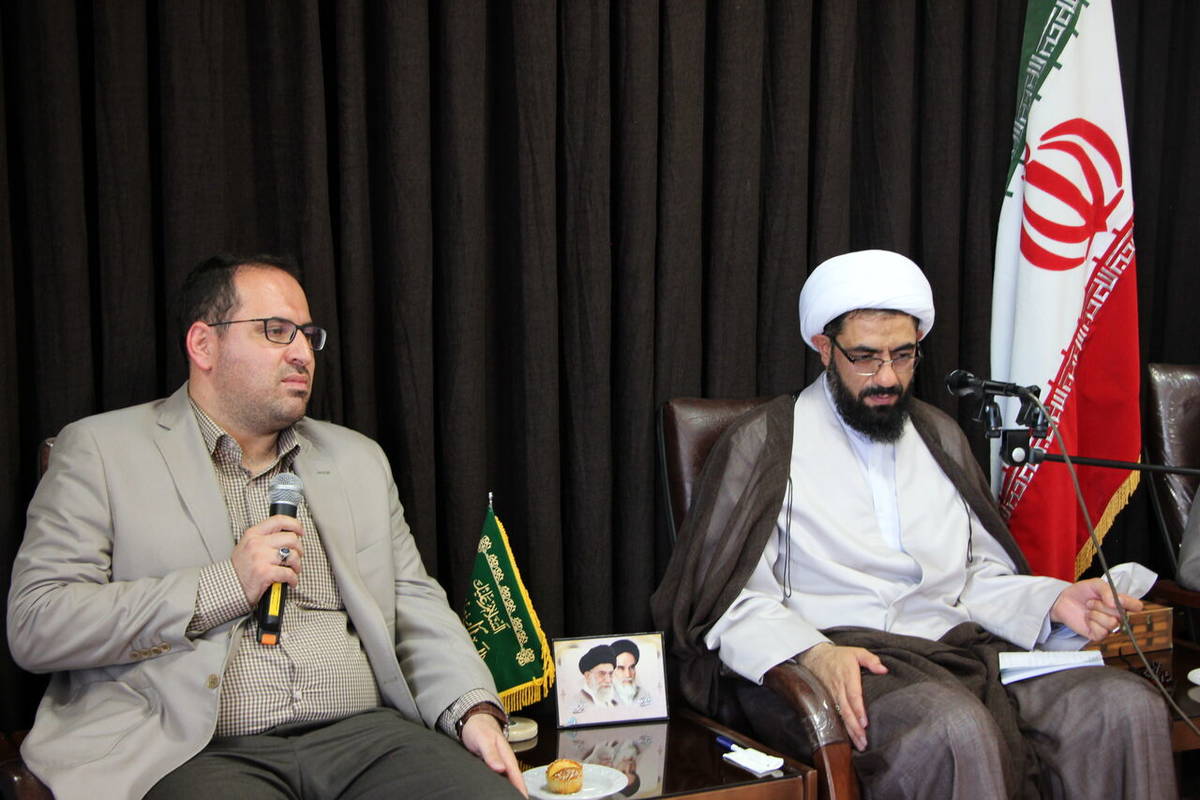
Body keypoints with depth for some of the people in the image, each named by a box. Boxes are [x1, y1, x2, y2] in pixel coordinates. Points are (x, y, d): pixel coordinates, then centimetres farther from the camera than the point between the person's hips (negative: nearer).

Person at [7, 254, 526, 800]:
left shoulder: (357, 458, 21)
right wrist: (225, 586, -9)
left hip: (367, 735, 5)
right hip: (200, 752, -4)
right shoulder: (100, 449, 6)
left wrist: (475, 710, -1)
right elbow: (34, 625, -2)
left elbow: (418, 610, 18)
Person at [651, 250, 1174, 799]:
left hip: (957, 650, 6)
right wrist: (813, 653, -23)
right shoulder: (766, 443, 3)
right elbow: (733, 601, -5)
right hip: (834, 662, -6)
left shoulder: (941, 438, 22)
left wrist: (1056, 602, 2)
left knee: (1130, 707, -18)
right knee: (957, 727, -37)